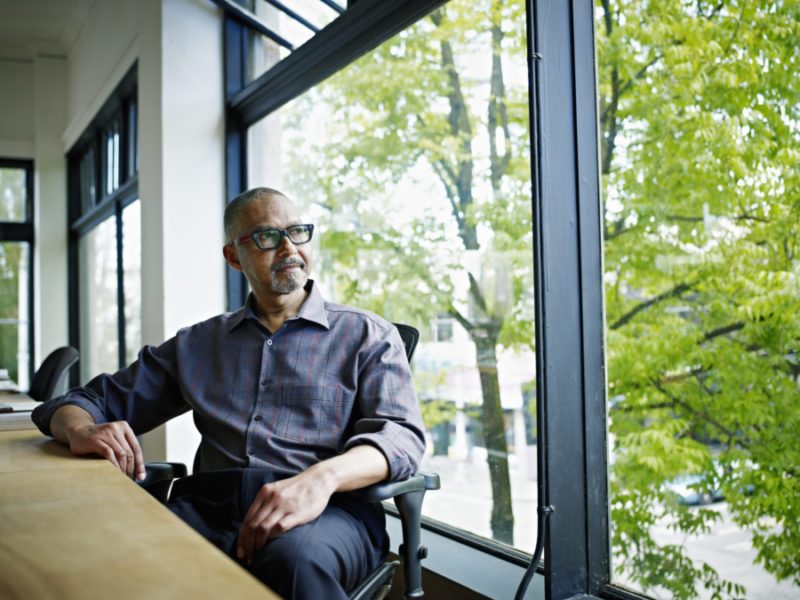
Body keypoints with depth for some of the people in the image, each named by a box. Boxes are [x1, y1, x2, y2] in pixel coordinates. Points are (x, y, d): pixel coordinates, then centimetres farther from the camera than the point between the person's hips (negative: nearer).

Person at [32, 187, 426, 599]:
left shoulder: (368, 336, 12)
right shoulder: (198, 343, 22)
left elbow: (400, 435, -4)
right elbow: (92, 400, 23)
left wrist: (324, 477, -26)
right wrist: (82, 431, -4)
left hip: (326, 510, -2)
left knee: (296, 557, -38)